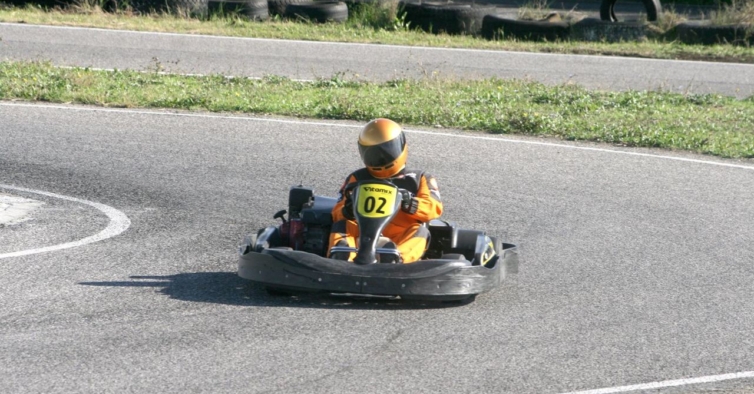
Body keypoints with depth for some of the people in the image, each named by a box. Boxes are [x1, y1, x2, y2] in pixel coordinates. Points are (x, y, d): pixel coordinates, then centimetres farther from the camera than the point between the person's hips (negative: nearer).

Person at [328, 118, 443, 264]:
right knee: (343, 224, -24)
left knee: (419, 231, -31)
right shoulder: (357, 179, 25)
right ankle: (341, 253, -58)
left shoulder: (419, 179, 22)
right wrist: (347, 210, -13)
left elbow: (434, 208, 3)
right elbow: (338, 212, 14)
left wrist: (410, 204, -19)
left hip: (403, 240, -1)